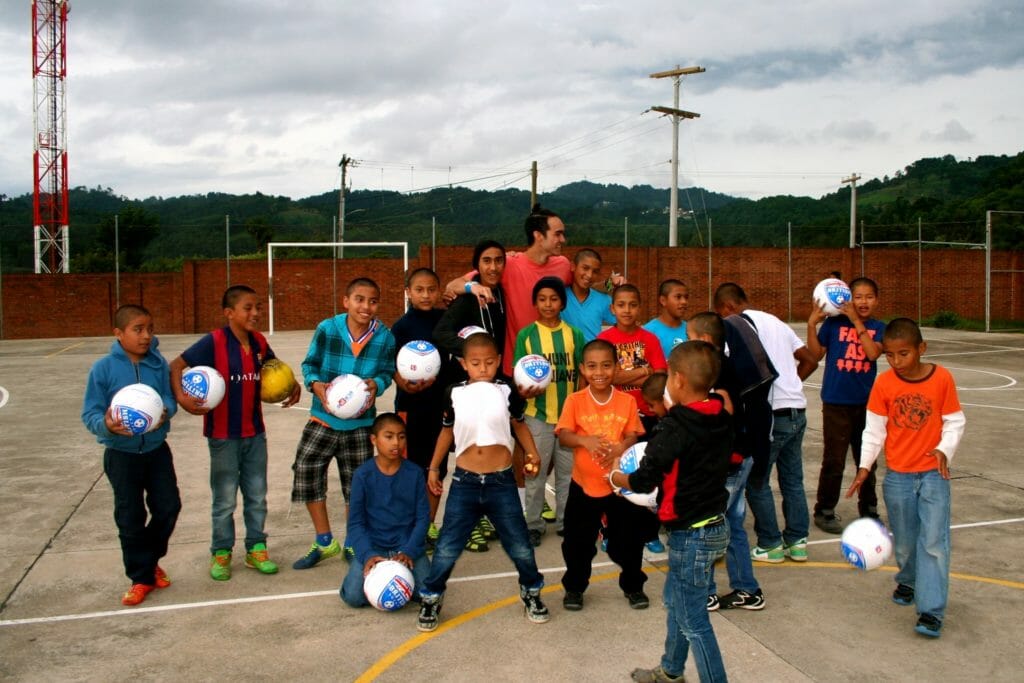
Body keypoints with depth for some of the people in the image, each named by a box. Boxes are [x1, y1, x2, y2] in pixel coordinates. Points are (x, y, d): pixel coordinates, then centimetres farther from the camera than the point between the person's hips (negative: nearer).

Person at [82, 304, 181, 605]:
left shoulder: (158, 363, -8)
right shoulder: (103, 368, -14)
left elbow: (169, 398, -7)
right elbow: (90, 413, -13)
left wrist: (165, 412, -30)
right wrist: (106, 424, -34)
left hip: (157, 450, 2)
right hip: (121, 455, -2)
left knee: (168, 507, 9)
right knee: (130, 518, 6)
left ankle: (150, 560, 35)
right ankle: (141, 578, 22)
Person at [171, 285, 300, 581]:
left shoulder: (259, 342, 1)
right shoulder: (214, 342, -16)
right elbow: (176, 366, -15)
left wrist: (292, 385, 5)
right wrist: (181, 397, -29)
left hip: (255, 433, 5)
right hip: (223, 435, -5)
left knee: (257, 496, 14)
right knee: (224, 500, 8)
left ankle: (256, 549, 28)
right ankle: (221, 553, 24)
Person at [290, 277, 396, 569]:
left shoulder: (385, 338, -9)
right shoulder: (327, 329, -11)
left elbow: (387, 372, 2)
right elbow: (309, 363, -1)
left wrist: (376, 384, -20)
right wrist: (315, 384, -19)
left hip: (360, 422, 0)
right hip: (323, 417, 0)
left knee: (356, 482, 9)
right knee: (305, 468, -5)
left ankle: (353, 545, 30)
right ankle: (325, 542, 14)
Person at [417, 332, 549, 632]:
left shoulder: (507, 392, -4)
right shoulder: (454, 394, -1)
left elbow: (519, 425, 11)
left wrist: (532, 453, -4)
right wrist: (433, 467, 16)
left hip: (501, 482, 0)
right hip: (464, 482, 0)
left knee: (519, 545, 8)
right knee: (447, 547, 3)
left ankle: (532, 592, 33)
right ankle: (431, 597, 24)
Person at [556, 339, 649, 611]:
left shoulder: (627, 401, -5)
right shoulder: (575, 400, -8)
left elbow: (633, 435, -6)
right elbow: (563, 435, -13)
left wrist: (622, 446, -28)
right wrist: (585, 440, -33)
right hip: (584, 483, 0)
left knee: (628, 538, 12)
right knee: (578, 540, 11)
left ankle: (633, 586, 34)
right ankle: (574, 587, 31)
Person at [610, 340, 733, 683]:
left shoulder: (675, 428, -23)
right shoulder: (721, 419, 1)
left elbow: (644, 480, -19)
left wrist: (615, 477, 0)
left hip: (691, 534, -9)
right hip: (714, 524, 9)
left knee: (693, 620, 3)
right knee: (676, 600, 25)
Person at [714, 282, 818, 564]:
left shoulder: (740, 324, -7)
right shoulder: (776, 322, 17)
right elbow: (810, 361, 20)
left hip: (772, 414, -8)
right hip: (797, 410, 8)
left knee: (757, 481, 5)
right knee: (793, 479, 15)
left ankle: (770, 545, 11)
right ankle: (797, 541, 22)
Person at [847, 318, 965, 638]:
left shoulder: (942, 378, -10)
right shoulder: (884, 383, -7)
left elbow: (955, 422, -2)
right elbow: (874, 429, -2)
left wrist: (944, 450, -19)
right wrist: (865, 466, -8)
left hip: (933, 474, -1)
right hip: (897, 476, 2)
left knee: (934, 541, -8)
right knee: (904, 540, 13)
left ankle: (931, 611, -3)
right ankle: (908, 581, 41)